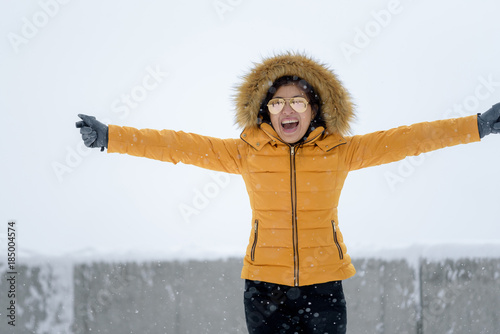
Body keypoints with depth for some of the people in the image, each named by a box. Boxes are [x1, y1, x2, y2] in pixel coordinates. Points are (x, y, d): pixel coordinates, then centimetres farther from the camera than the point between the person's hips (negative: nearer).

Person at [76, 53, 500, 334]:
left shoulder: (340, 153, 1)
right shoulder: (246, 154, 1)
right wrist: (111, 136, -6)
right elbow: (179, 145, -1)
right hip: (266, 289, 0)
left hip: (323, 286, 0)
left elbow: (404, 140, 0)